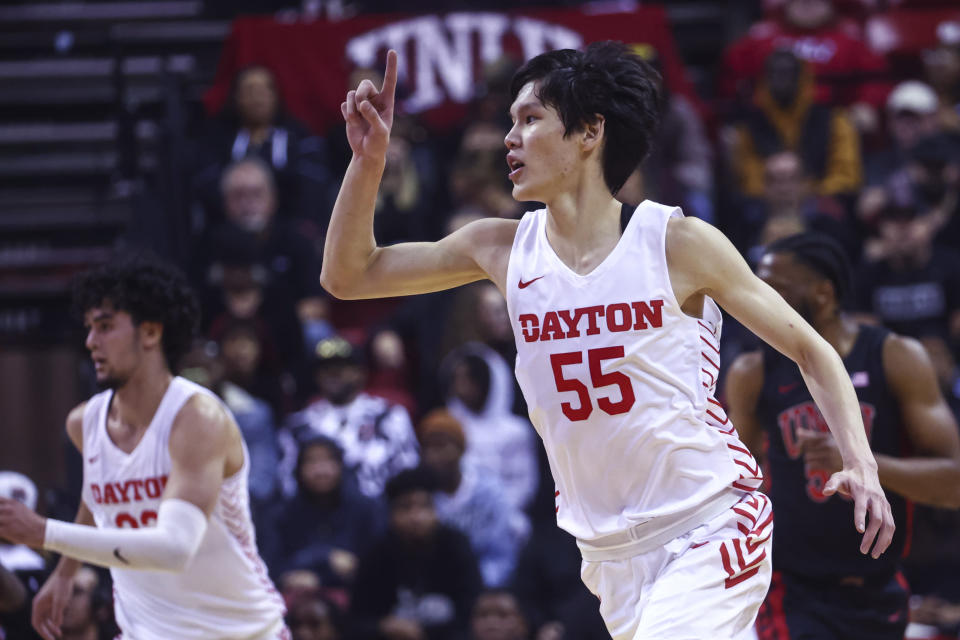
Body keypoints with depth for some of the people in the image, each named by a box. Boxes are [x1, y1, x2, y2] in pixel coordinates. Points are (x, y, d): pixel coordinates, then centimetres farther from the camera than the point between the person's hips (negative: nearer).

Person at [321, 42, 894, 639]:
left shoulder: (678, 242, -8)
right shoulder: (503, 249, 4)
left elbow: (810, 349, -1)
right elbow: (348, 275, 12)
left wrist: (861, 462, -16)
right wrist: (369, 159, -2)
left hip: (710, 527, -5)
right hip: (609, 555, 5)